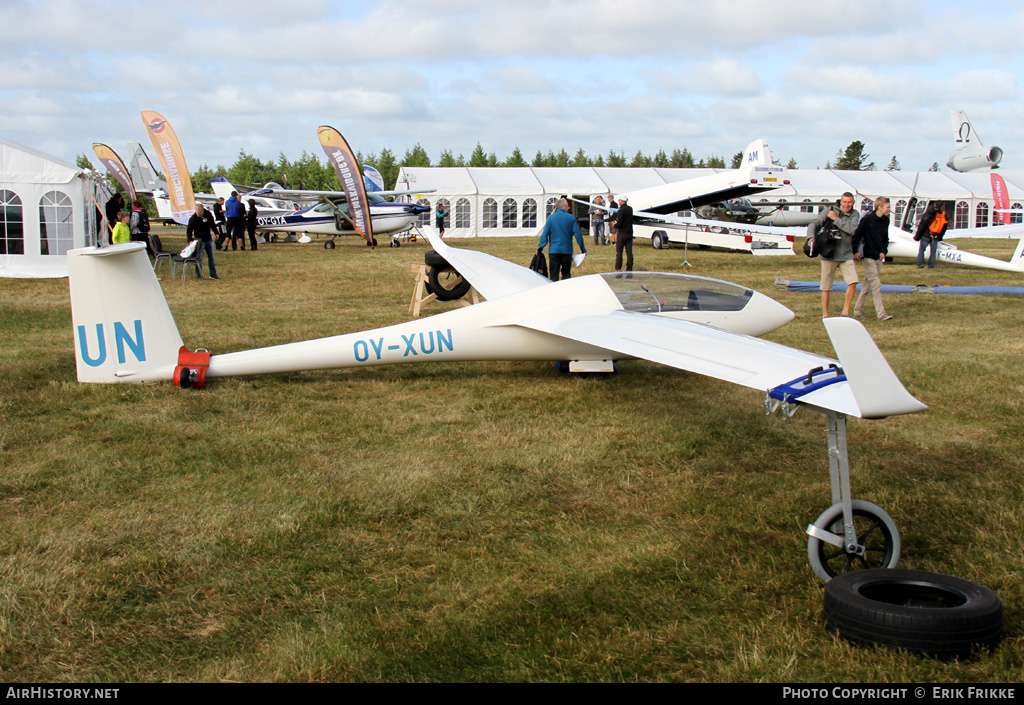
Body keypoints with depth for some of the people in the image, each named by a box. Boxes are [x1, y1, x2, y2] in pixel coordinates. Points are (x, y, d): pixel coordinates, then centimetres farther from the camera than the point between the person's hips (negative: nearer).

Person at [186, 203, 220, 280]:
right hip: (199, 240, -4)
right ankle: (199, 275, 3)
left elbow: (212, 225, 13)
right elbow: (189, 230, -9)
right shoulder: (193, 218, -14)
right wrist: (190, 240, -20)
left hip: (209, 239, 4)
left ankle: (213, 274, 20)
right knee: (199, 258, -5)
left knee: (211, 257, 11)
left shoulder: (208, 214, -4)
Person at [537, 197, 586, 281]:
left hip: (554, 250, 0)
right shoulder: (571, 218, -1)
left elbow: (544, 234, -3)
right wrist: (583, 248, 6)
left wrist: (540, 247, 2)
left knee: (554, 275, 1)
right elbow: (578, 234, -1)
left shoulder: (551, 217, 1)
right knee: (566, 274, 12)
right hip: (567, 251, 0)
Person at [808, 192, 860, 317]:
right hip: (829, 254, -2)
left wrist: (836, 219, -14)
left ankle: (846, 310, 2)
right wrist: (811, 237, -21)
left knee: (853, 282, -11)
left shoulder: (855, 214, 5)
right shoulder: (830, 211, 0)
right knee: (826, 286, 2)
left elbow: (852, 229, -13)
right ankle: (825, 314, 14)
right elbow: (814, 223, -4)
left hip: (846, 255, 2)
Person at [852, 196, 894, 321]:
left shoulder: (885, 221, 7)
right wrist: (855, 252, -12)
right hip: (868, 256, -7)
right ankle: (881, 313, -12)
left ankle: (857, 310, 21)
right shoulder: (867, 219, -12)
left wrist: (884, 251, 4)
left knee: (867, 284, 12)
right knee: (876, 284, -10)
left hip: (879, 257, 7)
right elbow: (857, 235, -9)